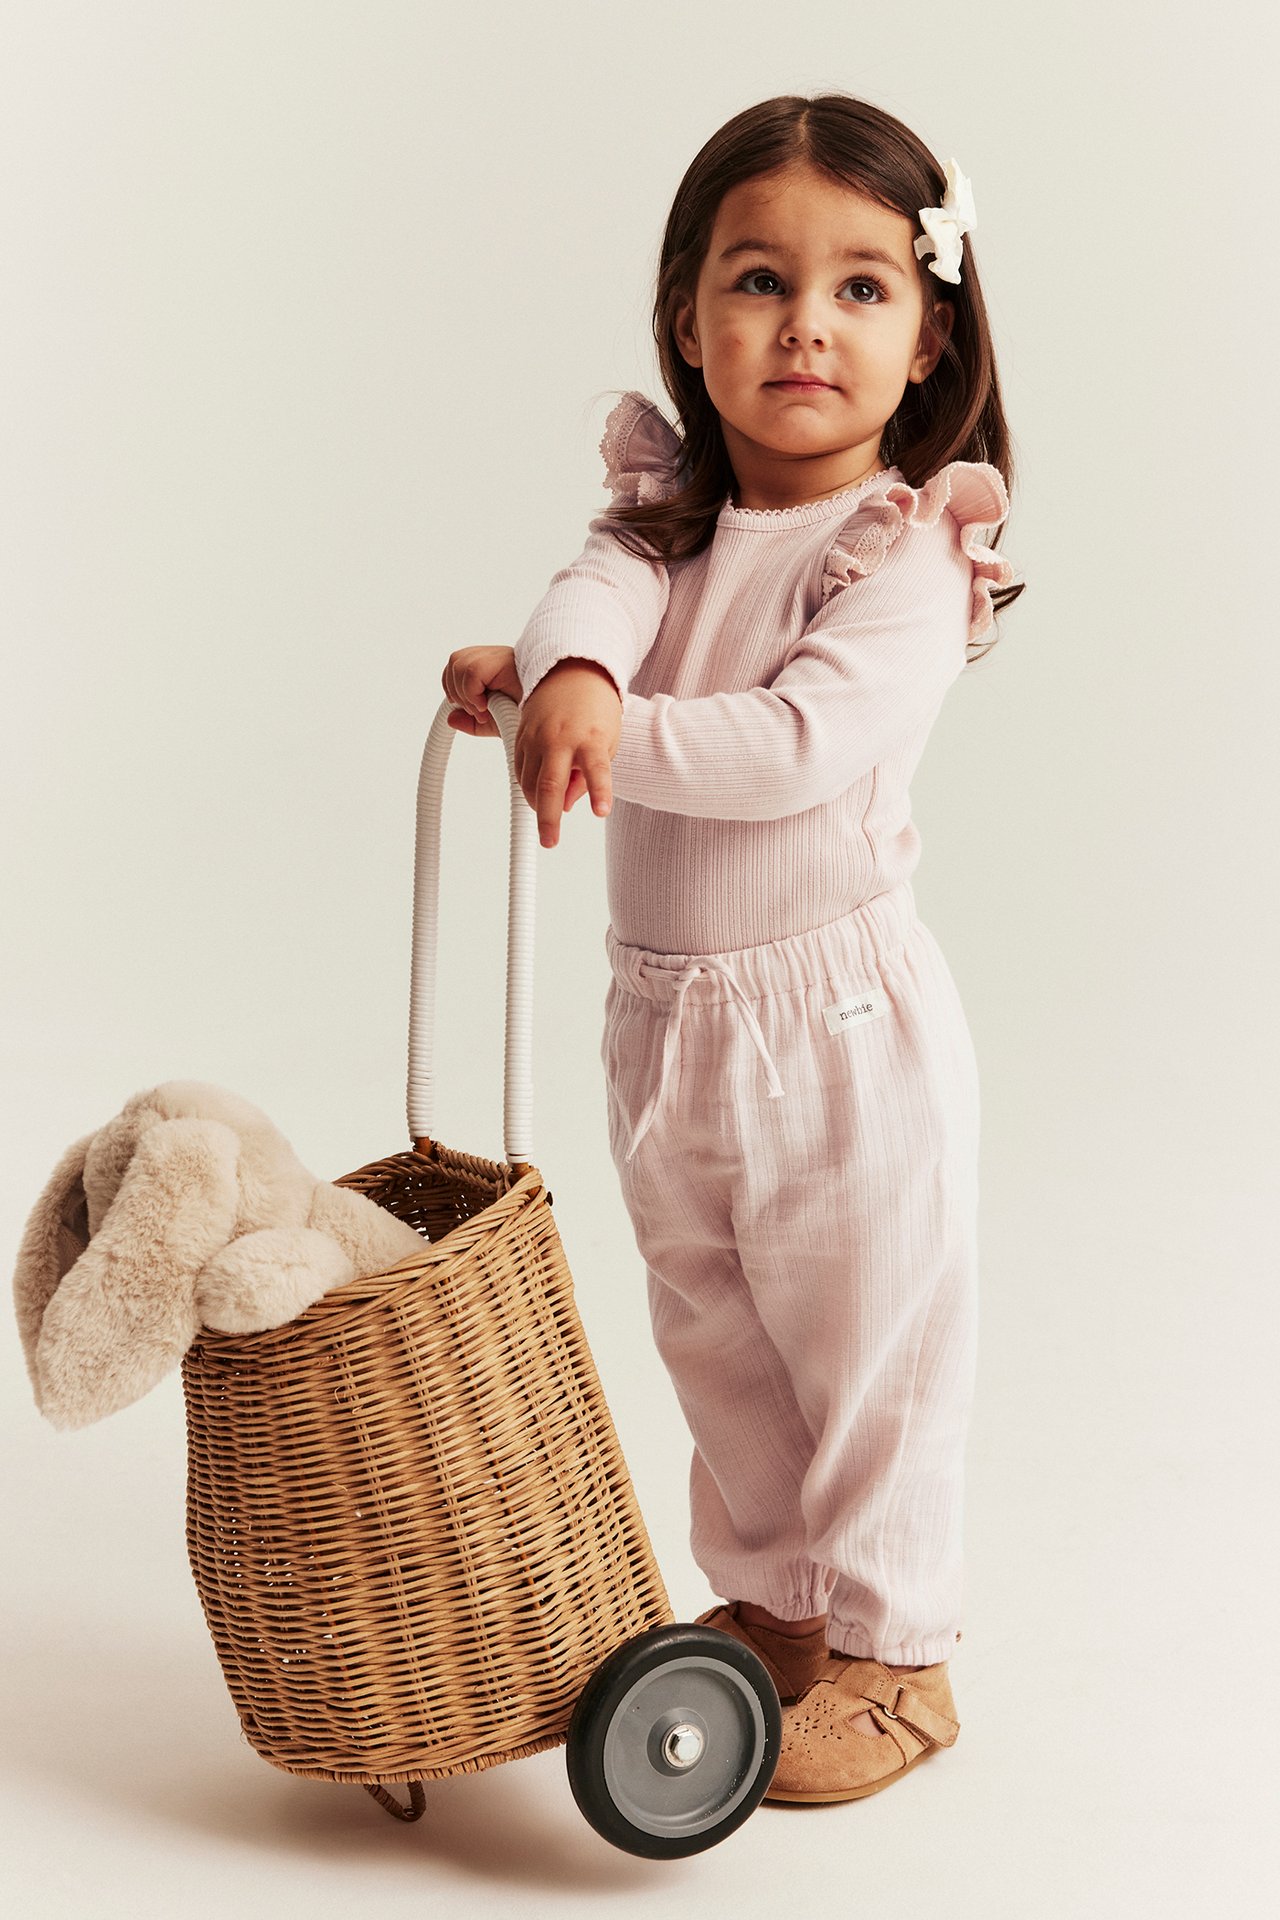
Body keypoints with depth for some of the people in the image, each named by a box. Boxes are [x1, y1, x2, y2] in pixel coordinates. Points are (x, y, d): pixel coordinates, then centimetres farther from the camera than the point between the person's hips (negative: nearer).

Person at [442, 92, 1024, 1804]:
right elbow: (600, 592, -16)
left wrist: (572, 719, -29)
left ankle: (895, 1656, 22)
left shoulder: (906, 555, -13)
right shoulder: (666, 518, 6)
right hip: (664, 1014, 6)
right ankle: (771, 1603, 38)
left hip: (842, 1018, -6)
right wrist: (572, 679, -39)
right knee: (715, 1343, 19)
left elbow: (798, 745, -26)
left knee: (870, 1347, 5)